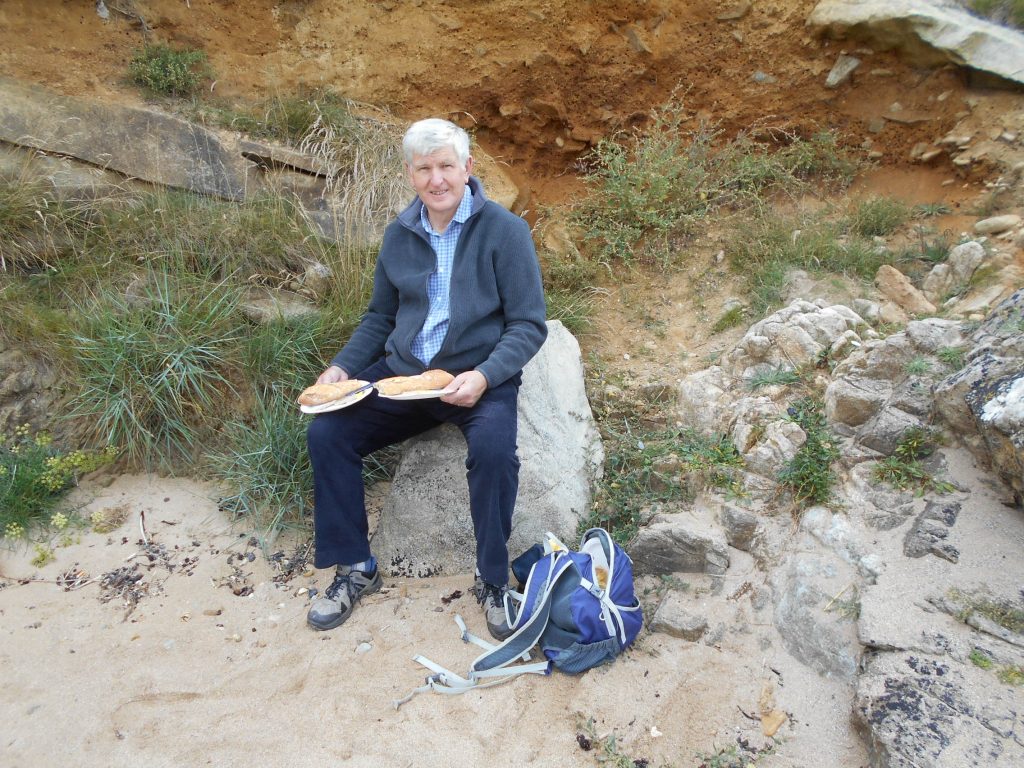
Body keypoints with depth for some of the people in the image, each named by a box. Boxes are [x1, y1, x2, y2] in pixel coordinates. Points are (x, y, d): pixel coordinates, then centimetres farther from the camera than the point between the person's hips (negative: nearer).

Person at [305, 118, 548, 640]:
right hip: (401, 372, 5)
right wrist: (342, 368, 0)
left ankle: (493, 580, -7)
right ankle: (355, 569, 6)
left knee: (492, 450, -33)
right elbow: (380, 317, 17)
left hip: (479, 377, -4)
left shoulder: (504, 230, -8)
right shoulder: (400, 234, 7)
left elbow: (529, 325, -9)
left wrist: (483, 376, -25)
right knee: (326, 433, -12)